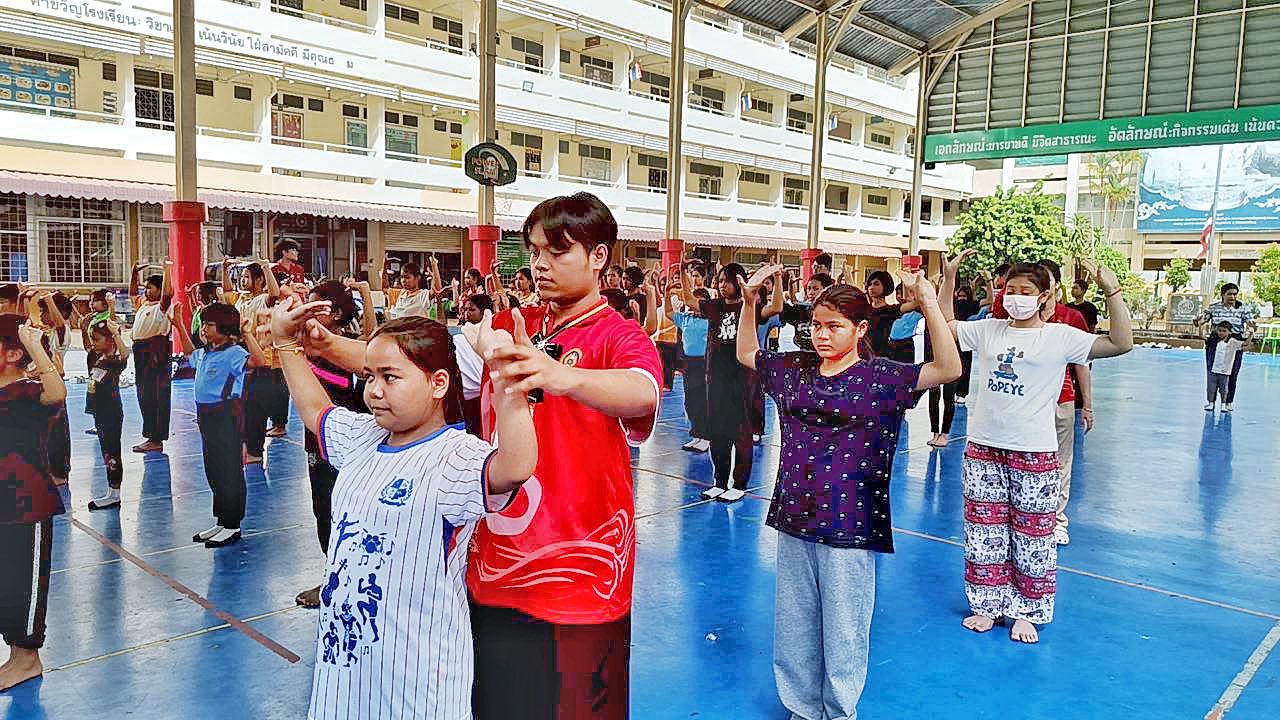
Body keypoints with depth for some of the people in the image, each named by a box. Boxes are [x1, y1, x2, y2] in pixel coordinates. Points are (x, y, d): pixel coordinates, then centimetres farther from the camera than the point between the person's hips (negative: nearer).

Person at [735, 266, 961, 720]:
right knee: (793, 629, 17)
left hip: (849, 529, -4)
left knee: (843, 634, 9)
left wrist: (929, 306, -28)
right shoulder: (793, 369, 5)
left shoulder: (882, 378, -8)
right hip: (793, 525, 5)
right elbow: (746, 354, 19)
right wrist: (749, 301, 8)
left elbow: (949, 369, -19)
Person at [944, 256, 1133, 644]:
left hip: (1034, 453, -3)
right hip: (983, 448, 4)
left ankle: (1026, 612, 23)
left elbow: (1121, 343, -12)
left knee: (1032, 536, 7)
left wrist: (1111, 291, -20)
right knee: (983, 532, 12)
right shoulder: (988, 329, 6)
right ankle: (988, 605, 27)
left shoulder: (1061, 337, -5)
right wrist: (949, 278, 7)